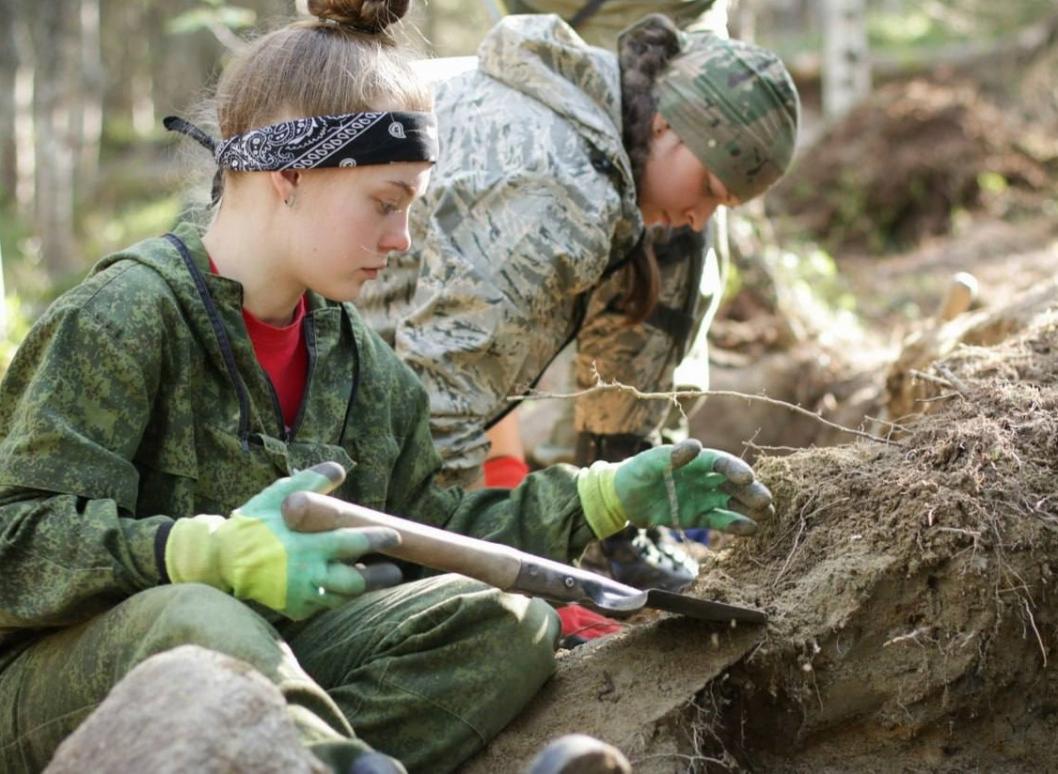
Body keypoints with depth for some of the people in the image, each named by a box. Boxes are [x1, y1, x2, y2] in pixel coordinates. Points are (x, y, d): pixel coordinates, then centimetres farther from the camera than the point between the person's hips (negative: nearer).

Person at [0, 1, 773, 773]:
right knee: (190, 617, -41)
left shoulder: (359, 360, 12)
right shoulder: (122, 316, -13)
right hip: (70, 673, -7)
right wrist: (214, 555, -38)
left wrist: (606, 496, 11)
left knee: (510, 625, -14)